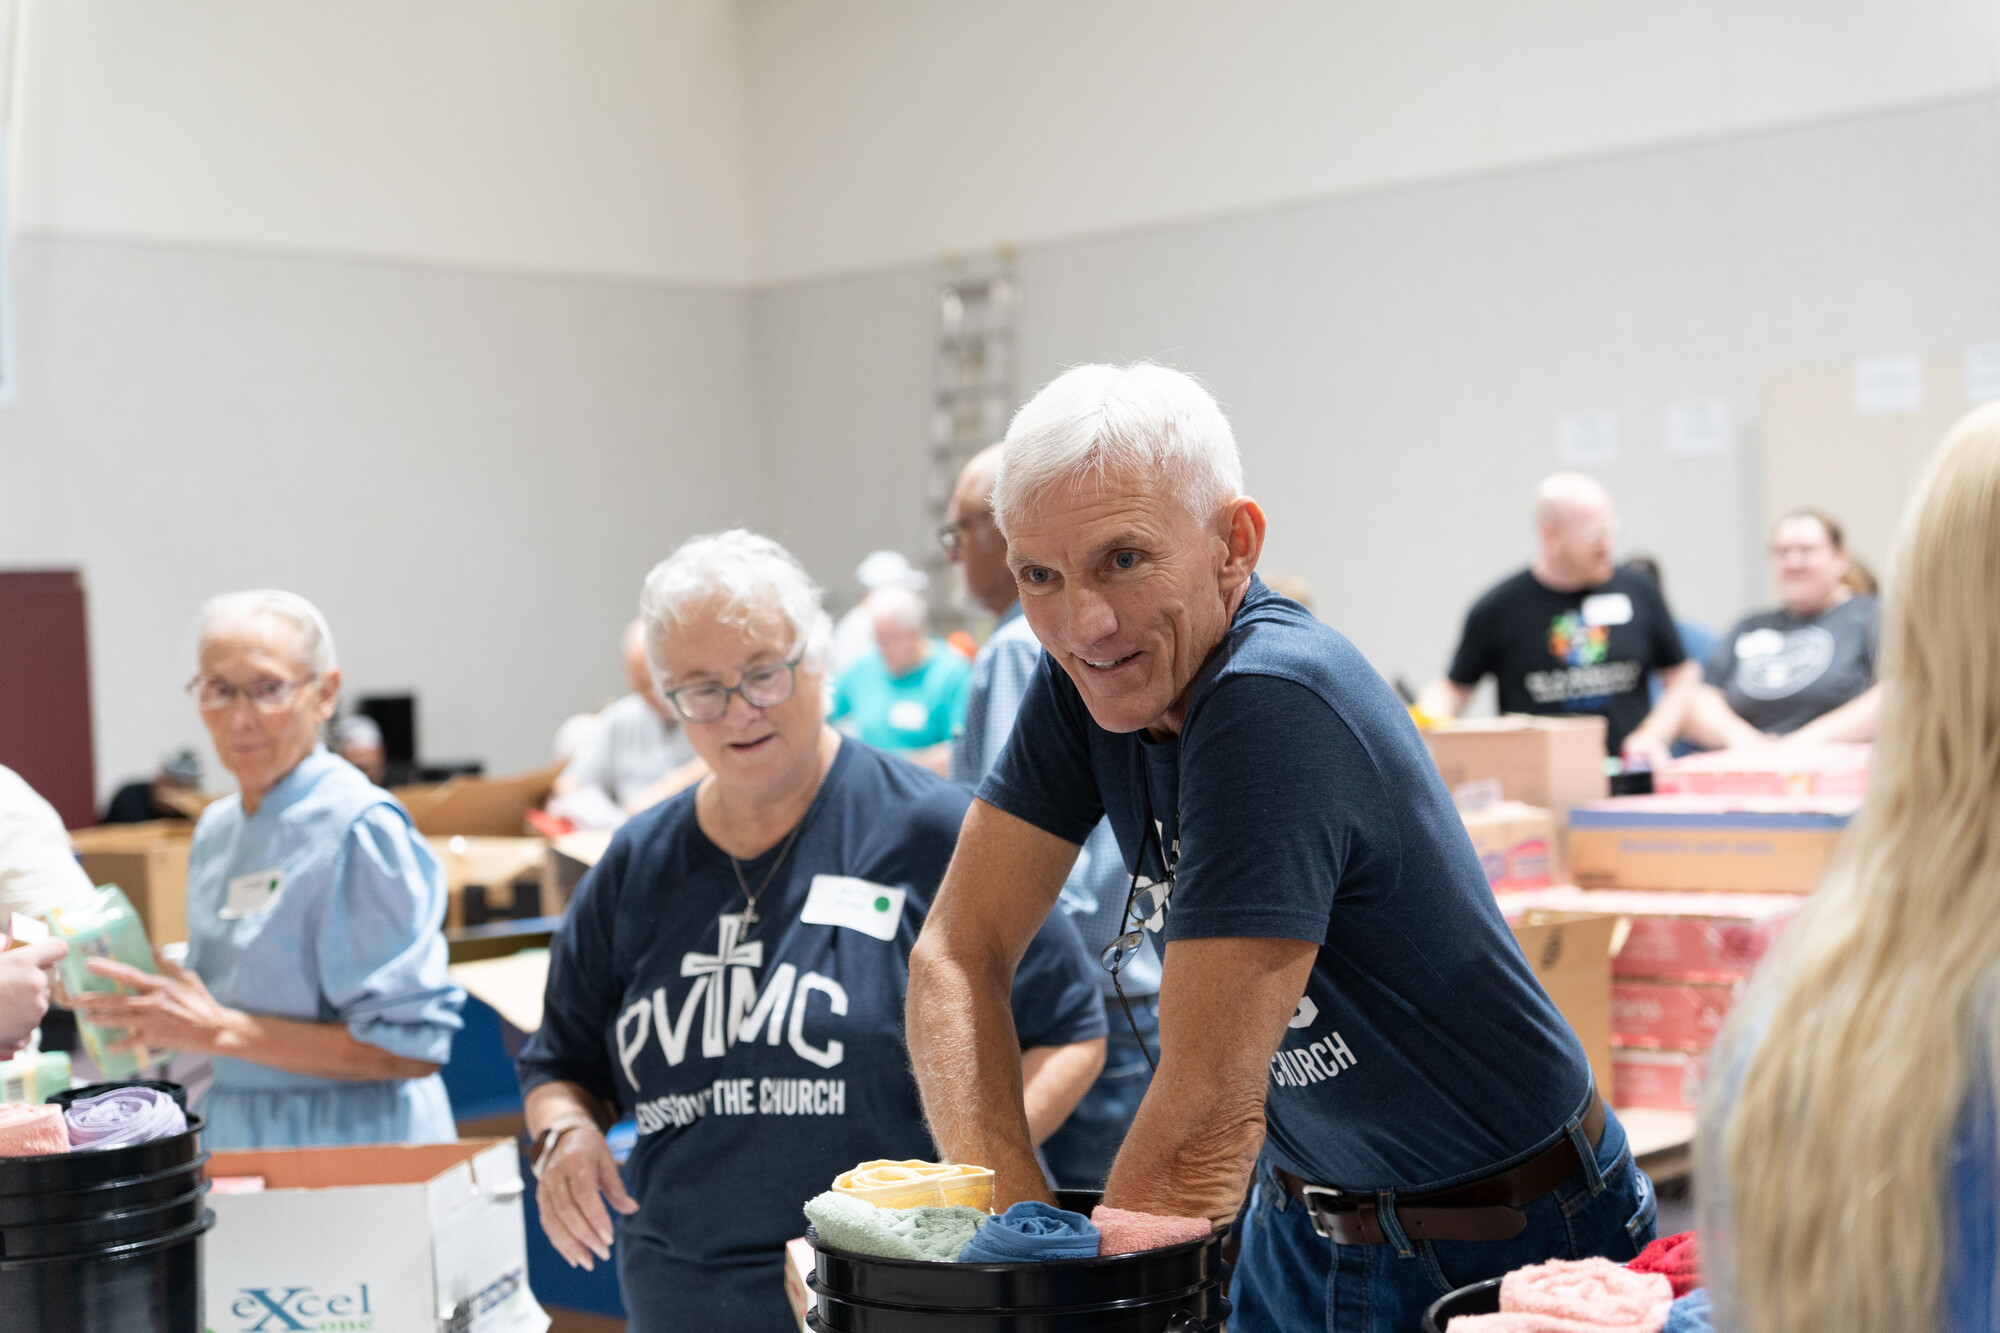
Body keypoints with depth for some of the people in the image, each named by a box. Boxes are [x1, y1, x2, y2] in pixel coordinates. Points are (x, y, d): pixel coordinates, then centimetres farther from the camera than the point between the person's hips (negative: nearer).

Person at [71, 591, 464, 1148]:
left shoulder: (363, 829, -13)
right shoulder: (215, 829, 11)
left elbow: (414, 1048, -18)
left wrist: (220, 1030, -18)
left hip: (352, 1144, -7)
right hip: (236, 1143, 7)